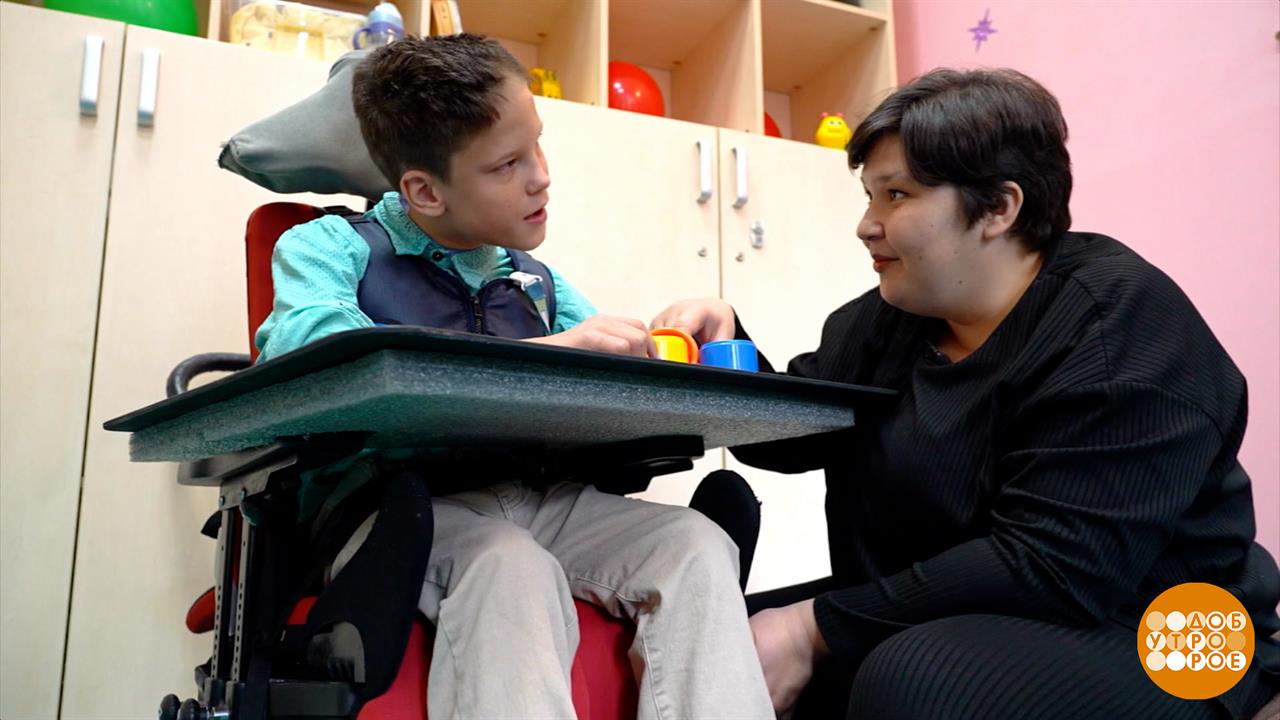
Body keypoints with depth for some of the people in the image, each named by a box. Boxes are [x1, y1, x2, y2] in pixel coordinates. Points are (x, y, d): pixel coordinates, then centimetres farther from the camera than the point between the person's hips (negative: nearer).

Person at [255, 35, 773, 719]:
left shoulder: (537, 282, 19)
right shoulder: (332, 246, 2)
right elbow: (305, 352, -21)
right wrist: (536, 357, -26)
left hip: (542, 502, 5)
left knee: (695, 541, -19)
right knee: (511, 566, -35)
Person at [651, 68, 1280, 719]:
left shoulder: (1122, 325, -19)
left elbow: (1051, 566, -27)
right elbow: (785, 437, 8)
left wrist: (818, 627, -27)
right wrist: (725, 352, -12)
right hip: (941, 623, 7)